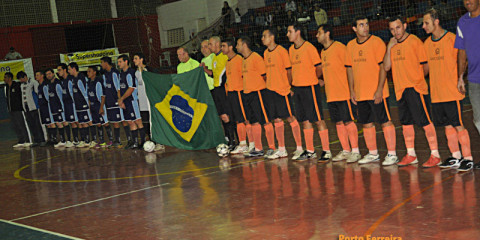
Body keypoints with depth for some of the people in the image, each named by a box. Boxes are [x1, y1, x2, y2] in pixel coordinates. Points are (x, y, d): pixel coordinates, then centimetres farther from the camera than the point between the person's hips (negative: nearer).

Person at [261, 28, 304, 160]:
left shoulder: (282, 51, -9)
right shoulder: (266, 53, 12)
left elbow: (289, 70, -8)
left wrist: (289, 86, -8)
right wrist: (268, 84, 14)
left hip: (283, 89, -7)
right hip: (270, 90, 7)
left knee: (290, 118, -2)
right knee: (277, 120, 9)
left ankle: (299, 148, 6)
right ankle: (281, 149, 16)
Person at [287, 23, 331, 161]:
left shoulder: (309, 47, -11)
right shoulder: (291, 50, 12)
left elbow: (319, 67, -7)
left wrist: (311, 80, 6)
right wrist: (293, 83, 12)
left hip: (310, 87, -7)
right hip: (297, 88, 7)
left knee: (318, 120, -4)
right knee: (305, 120, 10)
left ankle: (326, 151, 2)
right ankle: (310, 151, 18)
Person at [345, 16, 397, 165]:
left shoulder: (376, 42, -7)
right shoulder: (351, 45, 10)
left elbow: (383, 66, -11)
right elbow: (350, 68, 16)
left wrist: (379, 89, -16)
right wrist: (352, 90, 9)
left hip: (377, 93, -6)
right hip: (360, 94, 6)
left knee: (385, 122, -2)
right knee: (367, 123, 11)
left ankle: (392, 154, 3)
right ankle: (373, 154, 22)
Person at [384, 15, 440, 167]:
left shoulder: (414, 41, -7)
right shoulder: (393, 45, 12)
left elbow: (425, 65, -5)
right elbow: (386, 67, 6)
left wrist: (416, 78, 9)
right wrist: (389, 48, -2)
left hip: (416, 88, -7)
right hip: (400, 89, 7)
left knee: (425, 121, -6)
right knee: (406, 122, 12)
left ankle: (435, 155, -2)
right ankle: (410, 155, 22)